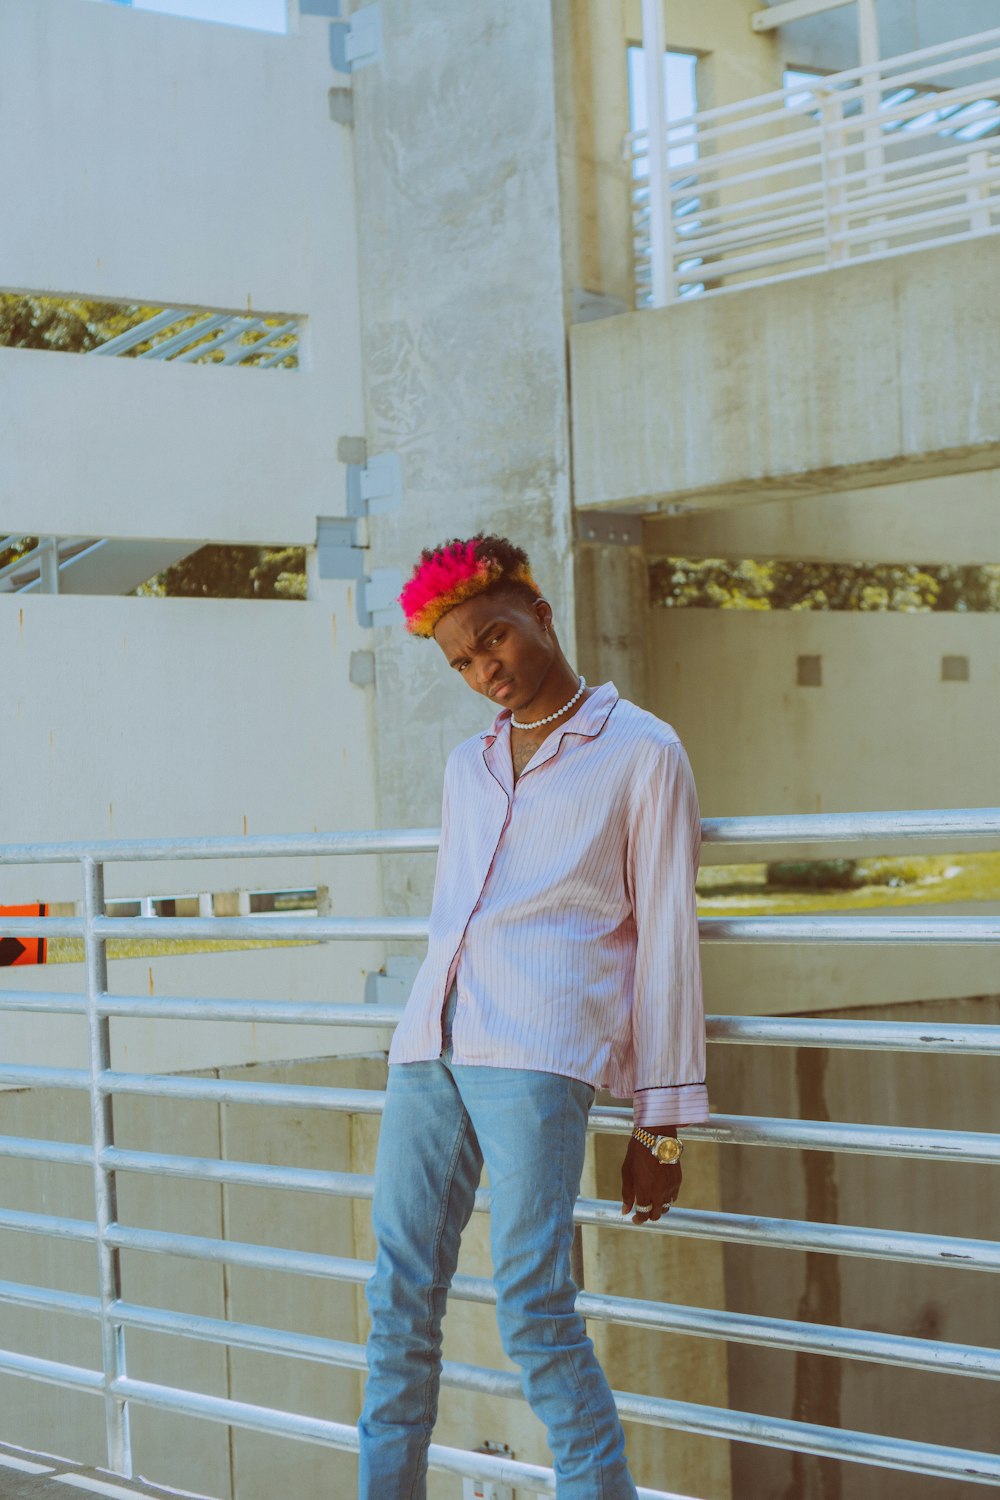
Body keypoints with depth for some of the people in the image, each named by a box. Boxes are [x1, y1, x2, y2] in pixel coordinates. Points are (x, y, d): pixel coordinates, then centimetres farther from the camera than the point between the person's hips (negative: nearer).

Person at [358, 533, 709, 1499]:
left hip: (541, 1052, -6)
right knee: (399, 1304, 1)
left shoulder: (642, 753, 7)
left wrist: (661, 1125, -1)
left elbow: (666, 946, 3)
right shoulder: (466, 767, 24)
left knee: (532, 1305, -13)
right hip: (429, 1052, 6)